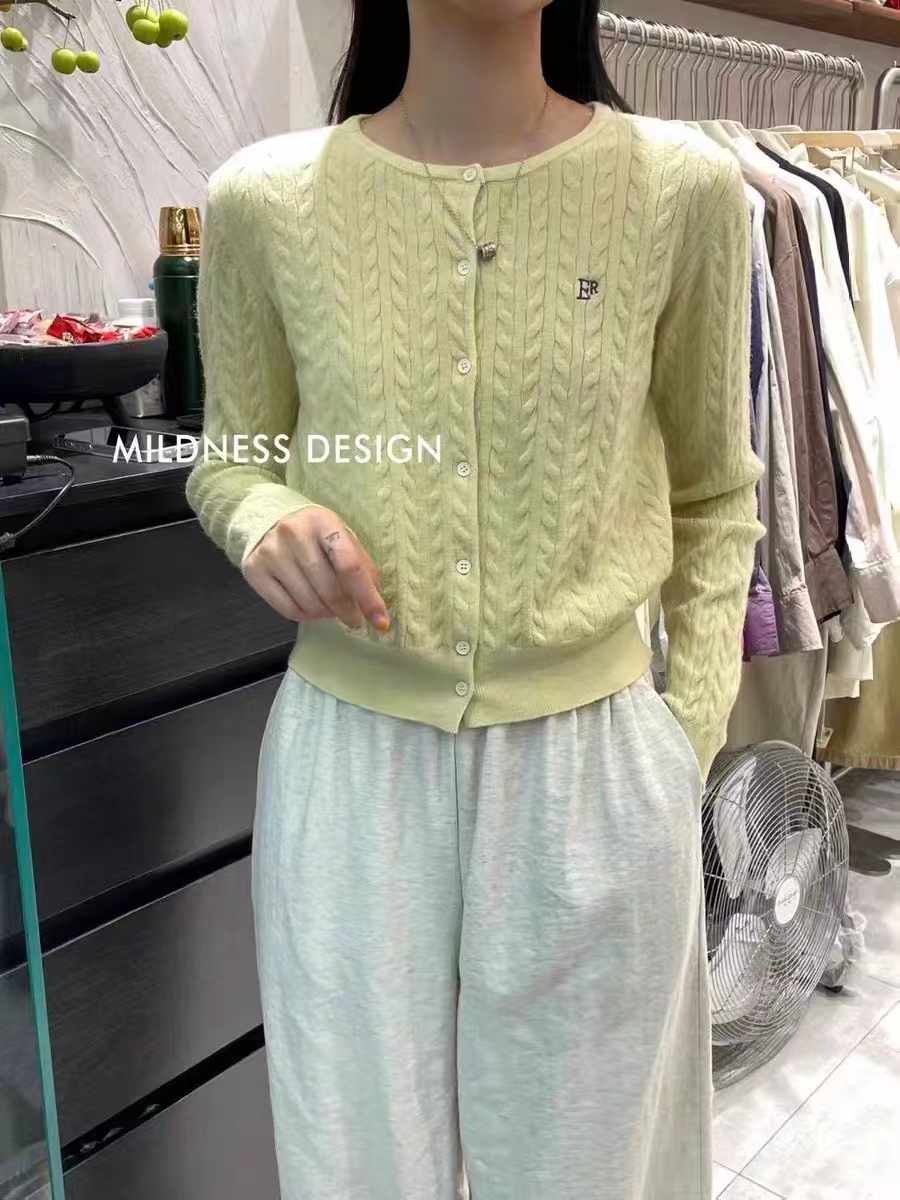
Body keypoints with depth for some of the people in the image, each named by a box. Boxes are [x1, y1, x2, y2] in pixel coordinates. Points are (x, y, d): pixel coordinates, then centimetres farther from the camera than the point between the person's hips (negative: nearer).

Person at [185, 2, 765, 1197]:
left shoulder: (684, 190, -4)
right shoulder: (263, 200, -3)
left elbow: (714, 497, 7)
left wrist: (692, 733, 2)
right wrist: (266, 521, -13)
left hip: (597, 760, 0)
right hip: (346, 757, 1)